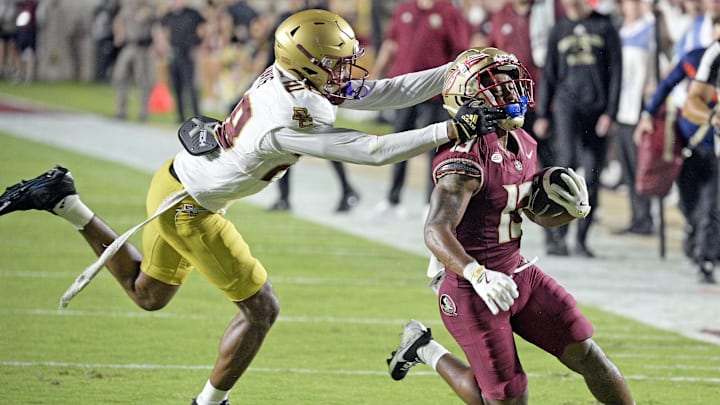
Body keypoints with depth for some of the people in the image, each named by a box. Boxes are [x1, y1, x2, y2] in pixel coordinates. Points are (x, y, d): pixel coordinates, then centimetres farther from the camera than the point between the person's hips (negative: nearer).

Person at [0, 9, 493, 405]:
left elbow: (390, 93, -4)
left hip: (174, 183, 9)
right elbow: (377, 151, -33)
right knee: (262, 308, 3)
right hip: (188, 209, -9)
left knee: (147, 294, 28)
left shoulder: (294, 77, -8)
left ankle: (65, 202, 23)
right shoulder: (292, 121, -33)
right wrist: (453, 129, -31)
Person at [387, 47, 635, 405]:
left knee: (587, 355, 0)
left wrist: (575, 210, -4)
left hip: (519, 273, 8)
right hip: (473, 291, -8)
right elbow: (436, 231, -33)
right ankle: (428, 351, 20)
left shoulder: (523, 146, 6)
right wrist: (478, 275, -48)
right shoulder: (466, 156, -23)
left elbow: (539, 214, 19)